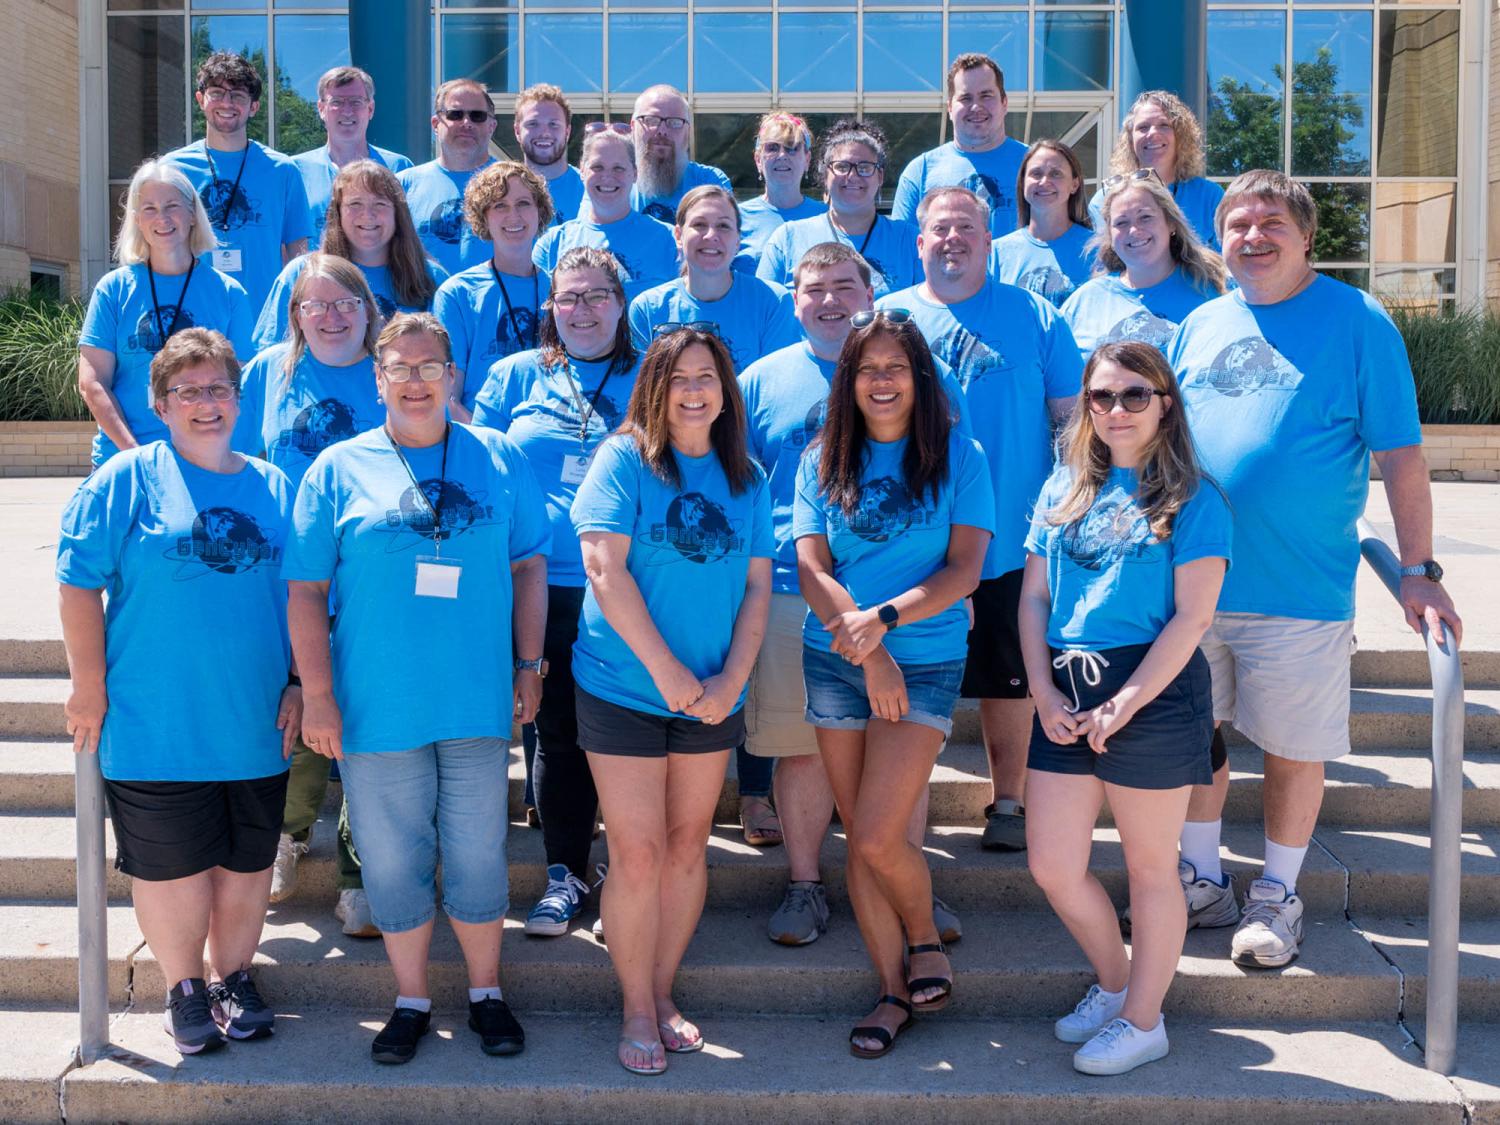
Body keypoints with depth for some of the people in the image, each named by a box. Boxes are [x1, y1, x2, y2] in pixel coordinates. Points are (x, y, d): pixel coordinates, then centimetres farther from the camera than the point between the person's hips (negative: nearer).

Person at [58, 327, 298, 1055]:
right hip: (155, 726, -3)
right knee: (172, 866, 6)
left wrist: (296, 683, 6)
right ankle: (184, 990, 26)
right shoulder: (128, 480, -3)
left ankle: (234, 979, 32)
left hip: (255, 724, 3)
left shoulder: (275, 489, 8)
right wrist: (89, 686, -8)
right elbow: (79, 585, -5)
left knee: (247, 863, 12)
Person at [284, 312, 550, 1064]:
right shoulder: (339, 469, 1)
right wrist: (317, 694, -6)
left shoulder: (499, 460, 6)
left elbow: (529, 567, 9)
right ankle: (412, 1001, 26)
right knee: (392, 858, 9)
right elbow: (305, 589, 0)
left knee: (478, 855, 9)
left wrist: (529, 665, 3)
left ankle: (486, 994, 27)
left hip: (478, 703, 1)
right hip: (377, 708, 0)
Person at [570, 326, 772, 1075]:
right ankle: (637, 1008, 15)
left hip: (711, 697, 4)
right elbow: (605, 568, -13)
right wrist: (666, 670, -15)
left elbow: (757, 588, 5)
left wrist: (730, 681, -8)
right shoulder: (624, 459, -5)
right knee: (637, 854, -1)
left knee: (687, 847, 11)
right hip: (624, 688, -4)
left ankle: (663, 992, 26)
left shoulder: (746, 479, 7)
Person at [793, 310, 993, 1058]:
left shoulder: (956, 455, 0)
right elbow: (811, 568, -1)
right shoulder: (823, 461, 6)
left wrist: (885, 617, -20)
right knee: (858, 838, 6)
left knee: (878, 838, -11)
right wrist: (867, 652, -13)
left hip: (926, 663, -3)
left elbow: (965, 567, -6)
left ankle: (925, 938, 19)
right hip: (835, 662, 3)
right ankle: (892, 990, 21)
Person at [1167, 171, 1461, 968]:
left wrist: (1418, 571, -10)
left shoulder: (1357, 323, -3)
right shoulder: (1198, 326, 9)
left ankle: (1277, 896, 25)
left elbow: (1400, 456, -5)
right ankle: (1201, 881, 30)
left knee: (1293, 748, 7)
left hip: (1302, 588, -4)